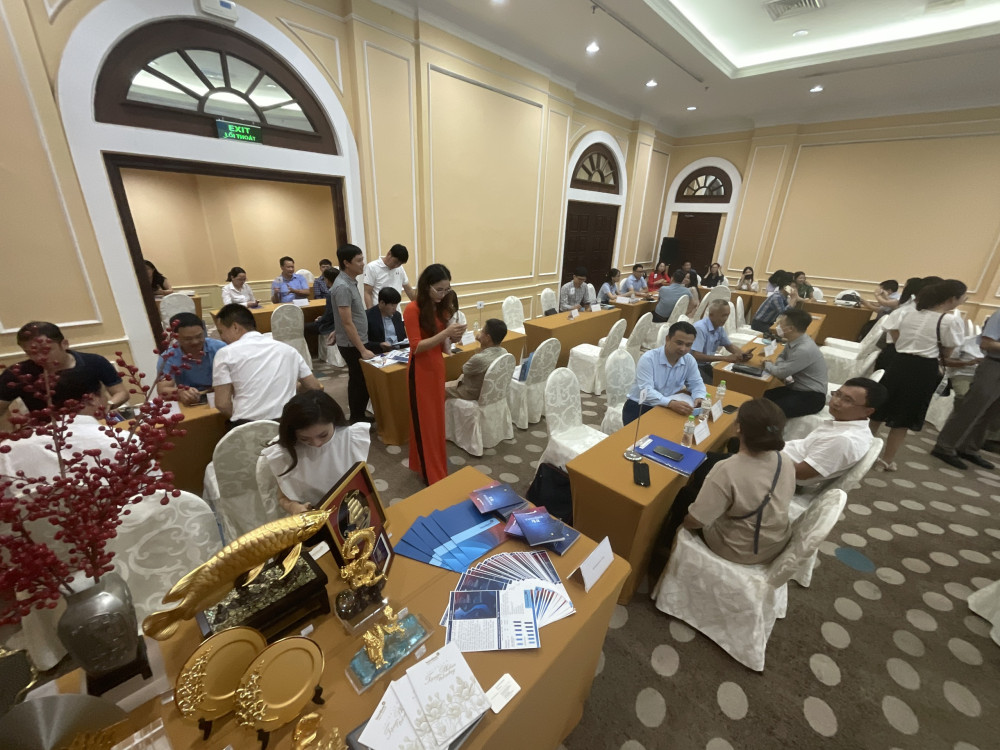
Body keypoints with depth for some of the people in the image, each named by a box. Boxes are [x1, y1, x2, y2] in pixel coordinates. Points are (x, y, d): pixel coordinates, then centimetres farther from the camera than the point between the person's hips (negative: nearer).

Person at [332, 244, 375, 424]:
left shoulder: (350, 281, 8)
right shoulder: (342, 287, -21)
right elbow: (347, 323, -23)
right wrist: (363, 350, -22)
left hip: (356, 342, 9)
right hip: (352, 345, -9)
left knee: (359, 381, 16)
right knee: (360, 382, 1)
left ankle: (359, 417, 29)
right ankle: (357, 420, 15)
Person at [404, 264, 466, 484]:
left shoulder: (441, 308, 5)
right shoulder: (413, 310, -17)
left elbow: (441, 344, 10)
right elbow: (416, 347, -20)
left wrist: (453, 337, -12)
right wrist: (445, 333, -28)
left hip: (437, 367, 7)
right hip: (421, 371, -7)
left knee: (437, 418, 18)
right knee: (424, 421, 5)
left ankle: (435, 463, 38)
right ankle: (431, 473, 20)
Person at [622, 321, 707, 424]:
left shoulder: (689, 360, -2)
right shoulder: (648, 359, -20)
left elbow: (696, 383, 10)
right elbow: (646, 391, -28)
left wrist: (699, 398, -15)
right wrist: (671, 403, -45)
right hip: (638, 409, -5)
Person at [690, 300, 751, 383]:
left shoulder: (719, 327, 4)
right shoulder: (700, 328, -23)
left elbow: (729, 345, 18)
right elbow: (695, 356, -30)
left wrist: (743, 354, -3)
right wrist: (725, 358, -27)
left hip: (706, 365, 8)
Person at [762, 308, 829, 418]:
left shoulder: (804, 350, -28)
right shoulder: (793, 340, 0)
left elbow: (781, 372, -22)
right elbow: (782, 357, 16)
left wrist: (766, 364, -1)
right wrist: (776, 366, -7)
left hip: (812, 397, -9)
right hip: (797, 388, 9)